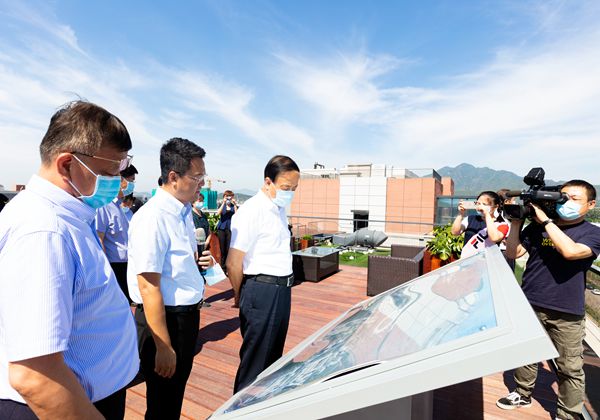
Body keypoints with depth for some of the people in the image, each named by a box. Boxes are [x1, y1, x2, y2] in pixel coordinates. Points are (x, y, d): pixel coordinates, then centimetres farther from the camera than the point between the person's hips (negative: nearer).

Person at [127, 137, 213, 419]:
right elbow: (148, 287, -24)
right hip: (165, 319, -8)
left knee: (176, 396, 26)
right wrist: (163, 346, -20)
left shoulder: (184, 212, 6)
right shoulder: (152, 218, -22)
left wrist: (198, 261, -2)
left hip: (188, 314, 8)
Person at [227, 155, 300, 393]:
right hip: (262, 291, -9)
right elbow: (234, 264, -16)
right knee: (255, 359, 8)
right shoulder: (252, 211, -18)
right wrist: (241, 297, -1)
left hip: (282, 290, 9)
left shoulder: (279, 210, 11)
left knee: (274, 355, 22)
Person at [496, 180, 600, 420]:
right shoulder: (537, 227, 1)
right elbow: (513, 253, -2)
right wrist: (516, 222, -11)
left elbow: (570, 251, -24)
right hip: (530, 304, 2)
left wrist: (546, 220, -20)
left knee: (570, 368, 10)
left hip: (567, 313, -2)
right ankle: (523, 394, 38)